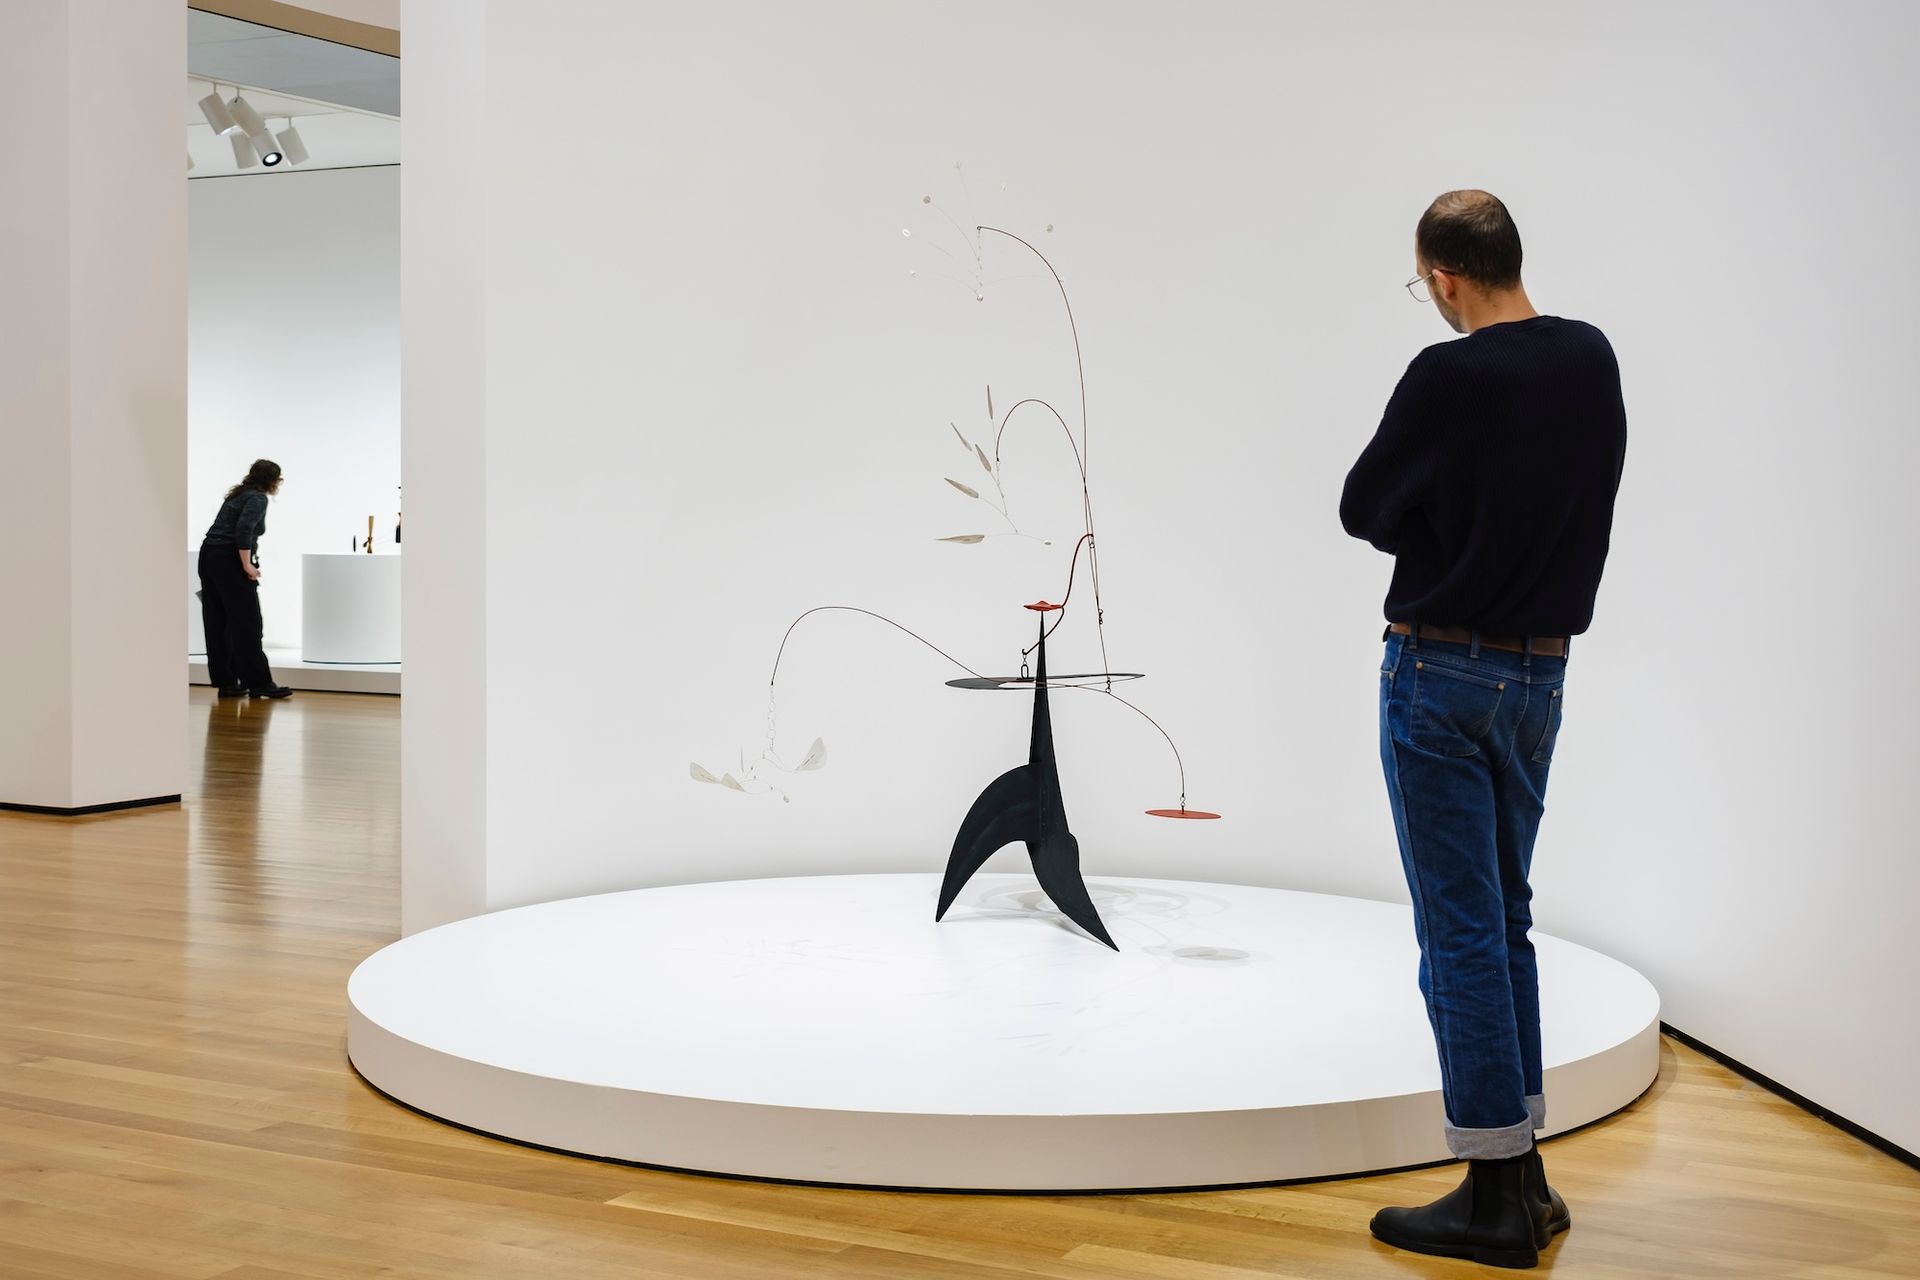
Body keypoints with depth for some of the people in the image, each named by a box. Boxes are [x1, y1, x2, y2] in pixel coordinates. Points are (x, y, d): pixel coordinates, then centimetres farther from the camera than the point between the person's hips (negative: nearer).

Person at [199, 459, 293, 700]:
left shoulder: (240, 493, 23)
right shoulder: (258, 498, -6)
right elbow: (244, 529, -22)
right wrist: (247, 564, -19)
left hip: (209, 556, 9)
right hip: (229, 561, -9)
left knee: (218, 623, 8)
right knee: (247, 623, -6)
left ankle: (225, 683, 10)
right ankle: (259, 683, -5)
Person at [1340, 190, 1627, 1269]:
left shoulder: (1450, 377, -17)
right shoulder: (1593, 361, 5)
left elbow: (1364, 511, -6)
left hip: (1443, 673, -7)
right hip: (1542, 671, 7)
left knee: (1463, 931, -1)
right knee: (1505, 920, 16)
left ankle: (1496, 1198, 5)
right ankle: (1523, 1178, 22)